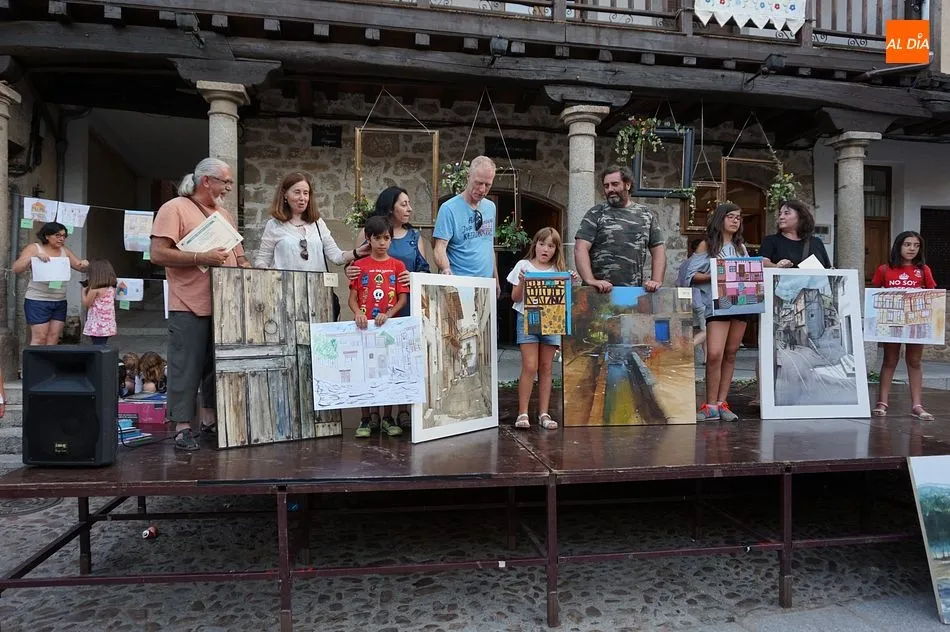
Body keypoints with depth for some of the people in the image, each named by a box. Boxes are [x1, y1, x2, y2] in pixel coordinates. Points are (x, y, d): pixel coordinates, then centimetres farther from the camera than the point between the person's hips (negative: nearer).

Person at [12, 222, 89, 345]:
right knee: (39, 338, -7)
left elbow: (80, 268, 14)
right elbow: (16, 269, -8)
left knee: (54, 338, 2)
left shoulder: (65, 251, 12)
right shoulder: (34, 248, 0)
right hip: (37, 301, -4)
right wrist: (33, 257, -22)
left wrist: (85, 264, -9)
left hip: (60, 302, 4)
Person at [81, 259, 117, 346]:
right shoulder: (111, 288, 6)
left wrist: (84, 290, 7)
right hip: (108, 326, 7)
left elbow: (86, 304, -5)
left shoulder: (94, 289, -15)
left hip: (97, 327, -7)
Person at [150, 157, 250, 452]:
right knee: (186, 367, -2)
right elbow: (158, 253, -12)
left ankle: (210, 418, 24)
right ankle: (182, 427, 6)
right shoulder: (174, 208, -3)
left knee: (217, 364, 12)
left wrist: (247, 267, 5)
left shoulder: (225, 214, 20)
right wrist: (201, 257, -19)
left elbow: (238, 255, 25)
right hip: (189, 306, -7)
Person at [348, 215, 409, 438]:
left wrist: (388, 314, -17)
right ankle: (365, 419, 14)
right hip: (365, 326, 0)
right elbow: (352, 297, 2)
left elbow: (403, 299, -1)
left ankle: (387, 418, 17)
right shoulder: (359, 266, 5)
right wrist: (358, 313, -18)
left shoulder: (398, 265, 5)